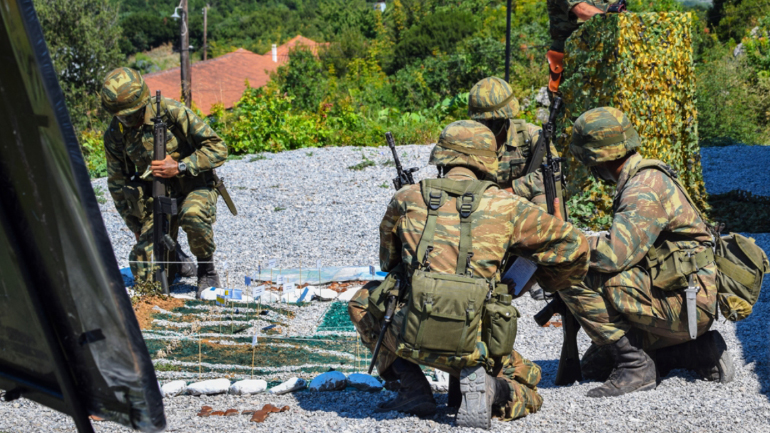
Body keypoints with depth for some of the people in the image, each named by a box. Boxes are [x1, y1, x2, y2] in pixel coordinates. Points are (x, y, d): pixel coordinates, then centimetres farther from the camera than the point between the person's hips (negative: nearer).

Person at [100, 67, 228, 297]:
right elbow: (117, 183, 8)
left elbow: (217, 148, -17)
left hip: (195, 187, -3)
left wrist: (179, 167, -29)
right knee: (145, 273, -12)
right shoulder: (114, 135, -5)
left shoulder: (172, 112, -18)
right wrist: (136, 226, 7)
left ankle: (207, 270, -11)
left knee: (192, 216, -40)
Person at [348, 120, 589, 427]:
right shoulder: (504, 205, 4)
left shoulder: (406, 198, 7)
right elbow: (573, 245, 10)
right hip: (476, 344, 1)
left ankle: (413, 390, 15)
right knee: (526, 388, 29)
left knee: (363, 302, 29)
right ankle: (485, 387, -7)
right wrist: (550, 281, 30)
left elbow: (388, 262, 25)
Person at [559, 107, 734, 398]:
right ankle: (701, 352, 13)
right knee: (596, 363, 17)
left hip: (686, 305, -10)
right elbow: (626, 246, 20)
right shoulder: (643, 178, 14)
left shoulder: (645, 188, -19)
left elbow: (614, 254, -28)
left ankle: (634, 367, -11)